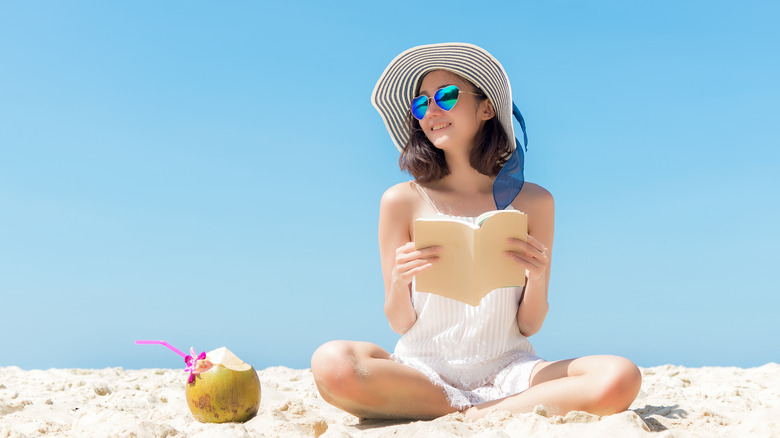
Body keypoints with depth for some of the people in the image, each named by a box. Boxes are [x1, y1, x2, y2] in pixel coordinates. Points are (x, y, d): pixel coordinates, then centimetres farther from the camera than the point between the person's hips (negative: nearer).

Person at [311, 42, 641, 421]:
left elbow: (529, 326, 5)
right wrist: (399, 281, -18)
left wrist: (537, 279, -15)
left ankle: (466, 416, -13)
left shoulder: (532, 201, 3)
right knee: (331, 363, -32)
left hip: (505, 367, 0)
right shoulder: (403, 201, 0)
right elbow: (399, 324, 3)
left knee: (620, 379, -26)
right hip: (422, 369, 0)